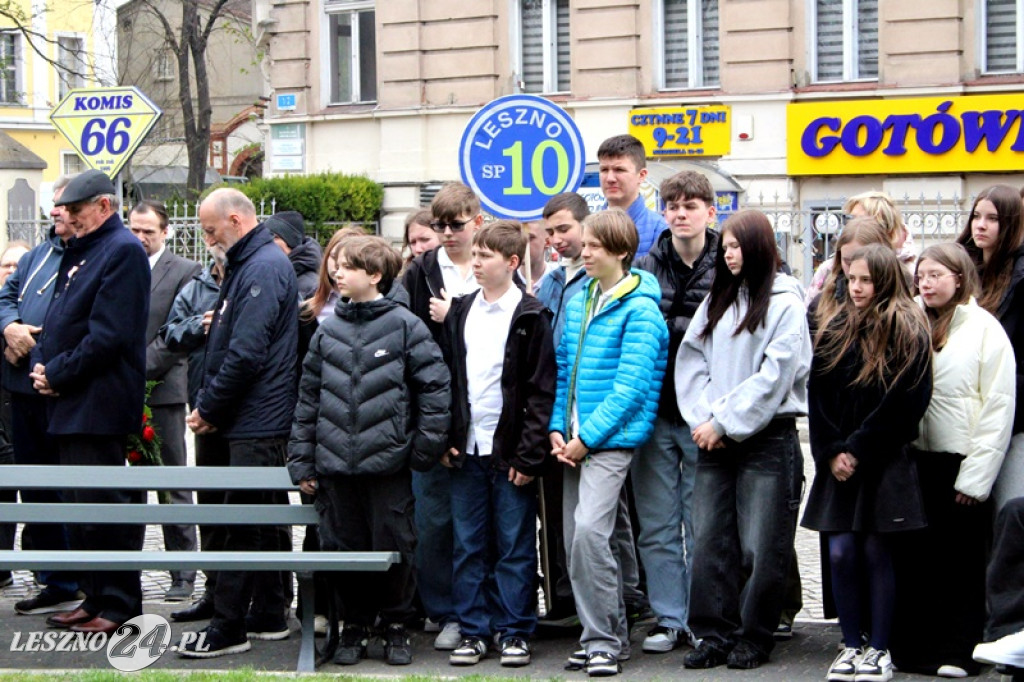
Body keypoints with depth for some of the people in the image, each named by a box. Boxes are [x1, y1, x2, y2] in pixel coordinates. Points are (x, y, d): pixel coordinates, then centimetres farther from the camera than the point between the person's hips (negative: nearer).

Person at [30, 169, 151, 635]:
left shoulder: (123, 251, -12)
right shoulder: (80, 251, 17)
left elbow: (108, 335, -20)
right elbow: (58, 318, 20)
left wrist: (58, 373, -14)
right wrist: (41, 363, 2)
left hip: (98, 404, -10)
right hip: (71, 404, 10)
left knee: (103, 507, -5)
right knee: (81, 506, 14)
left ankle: (119, 605, 3)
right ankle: (94, 598, 23)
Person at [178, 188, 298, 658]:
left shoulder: (263, 267, -15)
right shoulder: (249, 263, 17)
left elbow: (246, 354, -22)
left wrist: (209, 409, -13)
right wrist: (209, 407, 11)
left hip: (256, 424, -10)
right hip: (252, 420, 10)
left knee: (245, 525, -6)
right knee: (260, 521, 15)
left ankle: (228, 628, -2)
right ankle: (268, 617, 22)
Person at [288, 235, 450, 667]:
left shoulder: (405, 326, -3)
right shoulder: (328, 330, 9)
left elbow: (434, 386, -4)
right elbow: (309, 397, 10)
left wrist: (426, 445, -7)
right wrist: (302, 460, 7)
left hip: (388, 460, -4)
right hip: (335, 462, 4)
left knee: (393, 547, 2)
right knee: (343, 547, 8)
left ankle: (396, 627, 18)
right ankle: (355, 626, 22)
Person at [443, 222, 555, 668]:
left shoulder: (531, 318, -5)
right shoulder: (460, 312, 11)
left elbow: (542, 392, -7)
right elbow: (446, 379, 13)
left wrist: (529, 454, -12)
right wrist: (445, 439, 4)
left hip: (510, 451, -5)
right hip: (466, 449, 5)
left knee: (515, 546, 2)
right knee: (468, 546, 8)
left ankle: (515, 631, 11)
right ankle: (474, 629, 17)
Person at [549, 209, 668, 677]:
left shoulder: (639, 309, -9)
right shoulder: (577, 301, 14)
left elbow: (629, 385, -13)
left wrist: (588, 436, -15)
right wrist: (558, 428, 6)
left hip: (613, 437, -8)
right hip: (576, 439, 8)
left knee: (589, 530, -19)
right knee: (575, 537, 7)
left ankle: (603, 640, -8)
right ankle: (607, 634, 20)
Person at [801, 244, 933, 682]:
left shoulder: (906, 332, -4)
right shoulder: (834, 330, 11)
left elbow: (904, 403, -10)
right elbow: (817, 396, 7)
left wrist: (858, 450, -12)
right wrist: (831, 452, -5)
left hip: (884, 463, -4)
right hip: (838, 464, 4)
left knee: (876, 552, 0)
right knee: (841, 553, 1)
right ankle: (850, 646, 11)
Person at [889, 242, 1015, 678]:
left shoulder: (985, 329, -3)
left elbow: (999, 409, -7)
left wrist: (975, 476, -11)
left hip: (961, 465, -4)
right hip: (916, 461, 4)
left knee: (963, 562, 4)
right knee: (912, 559, 8)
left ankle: (958, 653, 12)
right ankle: (910, 647, 17)